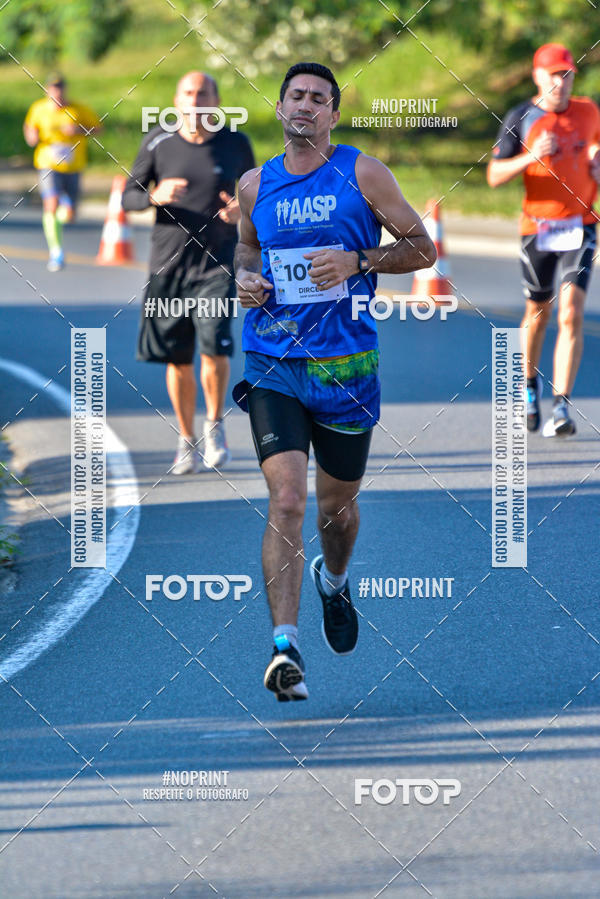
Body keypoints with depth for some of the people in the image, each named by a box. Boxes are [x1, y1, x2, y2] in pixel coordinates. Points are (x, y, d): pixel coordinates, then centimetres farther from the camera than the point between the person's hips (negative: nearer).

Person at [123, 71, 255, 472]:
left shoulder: (236, 144, 3)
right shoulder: (158, 142, 2)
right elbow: (129, 196, 5)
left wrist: (243, 210, -7)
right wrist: (156, 196, -17)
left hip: (217, 263, -1)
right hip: (168, 264, 1)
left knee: (215, 345, -18)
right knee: (178, 360, 4)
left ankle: (216, 424, 6)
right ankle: (187, 442, 20)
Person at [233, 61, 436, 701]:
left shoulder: (362, 175, -2)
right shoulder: (256, 185, 6)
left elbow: (423, 248, 1)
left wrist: (357, 261, -14)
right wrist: (245, 278, 3)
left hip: (346, 365, 0)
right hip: (273, 365, 0)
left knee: (337, 505, 16)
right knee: (286, 499, -17)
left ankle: (333, 580, 51)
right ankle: (285, 648, -23)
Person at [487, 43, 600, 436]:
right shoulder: (521, 119, -4)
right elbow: (494, 175, -7)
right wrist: (530, 157, -24)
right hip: (538, 226, 0)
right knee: (538, 312, 13)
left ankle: (562, 406, -16)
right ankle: (531, 384, 40)